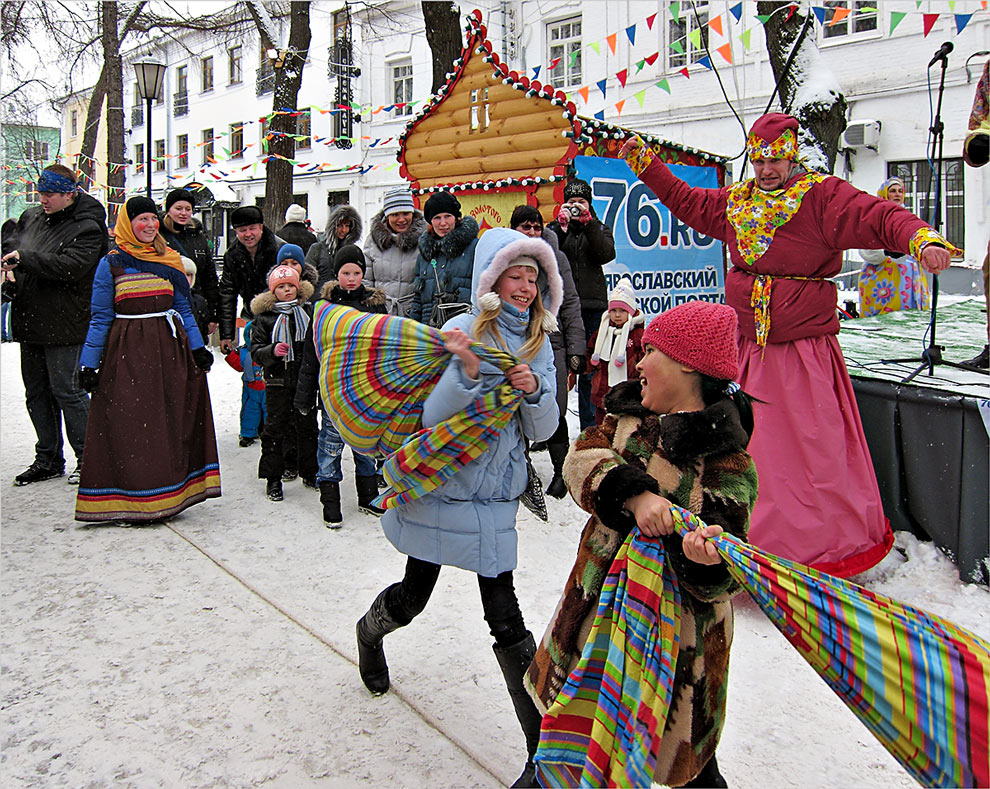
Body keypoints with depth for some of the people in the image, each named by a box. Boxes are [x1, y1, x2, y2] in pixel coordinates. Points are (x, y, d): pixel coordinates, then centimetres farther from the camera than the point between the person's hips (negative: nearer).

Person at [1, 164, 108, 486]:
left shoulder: (87, 228, -9)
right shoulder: (31, 217, 12)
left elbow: (70, 266, -22)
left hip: (64, 325, -8)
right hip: (29, 321, 8)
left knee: (67, 391, -5)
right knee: (36, 394, 13)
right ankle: (48, 459, 24)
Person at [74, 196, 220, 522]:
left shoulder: (169, 261, 12)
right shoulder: (111, 264, 2)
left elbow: (183, 310, 16)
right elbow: (101, 318, 2)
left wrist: (198, 347, 7)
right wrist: (88, 363, -2)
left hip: (169, 348, 3)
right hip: (127, 351, -3)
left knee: (170, 420, 4)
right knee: (129, 422, -3)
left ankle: (166, 496, 13)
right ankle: (132, 500, 5)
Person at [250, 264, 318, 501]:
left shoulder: (309, 311, 5)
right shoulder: (264, 317, -1)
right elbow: (255, 350, -3)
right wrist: (272, 351, -21)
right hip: (278, 380, -2)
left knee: (308, 424, 11)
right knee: (275, 426, 3)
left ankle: (309, 472, 25)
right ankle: (273, 478, 13)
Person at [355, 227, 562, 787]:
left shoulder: (539, 344, 4)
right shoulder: (464, 330, -10)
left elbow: (543, 430, 2)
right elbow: (434, 416, -17)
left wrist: (534, 390, -18)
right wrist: (467, 371, -33)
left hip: (495, 495, 2)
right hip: (439, 485, -2)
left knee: (505, 616, -1)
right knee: (414, 596, 14)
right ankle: (370, 633, 52)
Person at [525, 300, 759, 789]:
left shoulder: (728, 463, -18)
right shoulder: (631, 415, 1)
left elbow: (718, 578, -19)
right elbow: (582, 458, -13)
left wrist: (707, 557, -43)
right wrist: (634, 493, -30)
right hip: (599, 603, 6)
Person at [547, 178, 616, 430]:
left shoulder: (599, 228, 16)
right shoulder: (556, 228, 14)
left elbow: (606, 254, -6)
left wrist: (588, 221, -11)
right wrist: (562, 224, -13)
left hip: (592, 306, 0)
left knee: (590, 371, 0)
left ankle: (590, 428, 7)